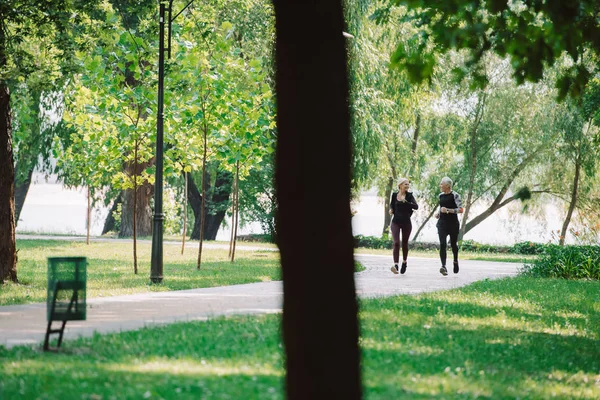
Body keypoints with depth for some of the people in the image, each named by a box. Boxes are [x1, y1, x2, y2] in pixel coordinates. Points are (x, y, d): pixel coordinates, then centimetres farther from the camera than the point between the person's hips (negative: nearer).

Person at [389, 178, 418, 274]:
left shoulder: (409, 195, -3)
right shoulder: (394, 195, 3)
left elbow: (416, 206, -17)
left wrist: (405, 201, -27)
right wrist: (391, 209, 1)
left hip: (406, 222, 0)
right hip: (396, 222, 0)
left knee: (404, 243, 12)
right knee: (396, 243, -15)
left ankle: (404, 262, 33)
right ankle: (395, 265, -24)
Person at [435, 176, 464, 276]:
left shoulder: (455, 195, -9)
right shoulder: (441, 196, 10)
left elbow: (461, 210, -14)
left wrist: (448, 210, -22)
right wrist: (438, 213, 8)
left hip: (453, 224, -4)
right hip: (442, 223, 4)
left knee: (453, 244, 12)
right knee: (442, 244, -14)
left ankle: (455, 261, 41)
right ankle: (443, 266, -22)